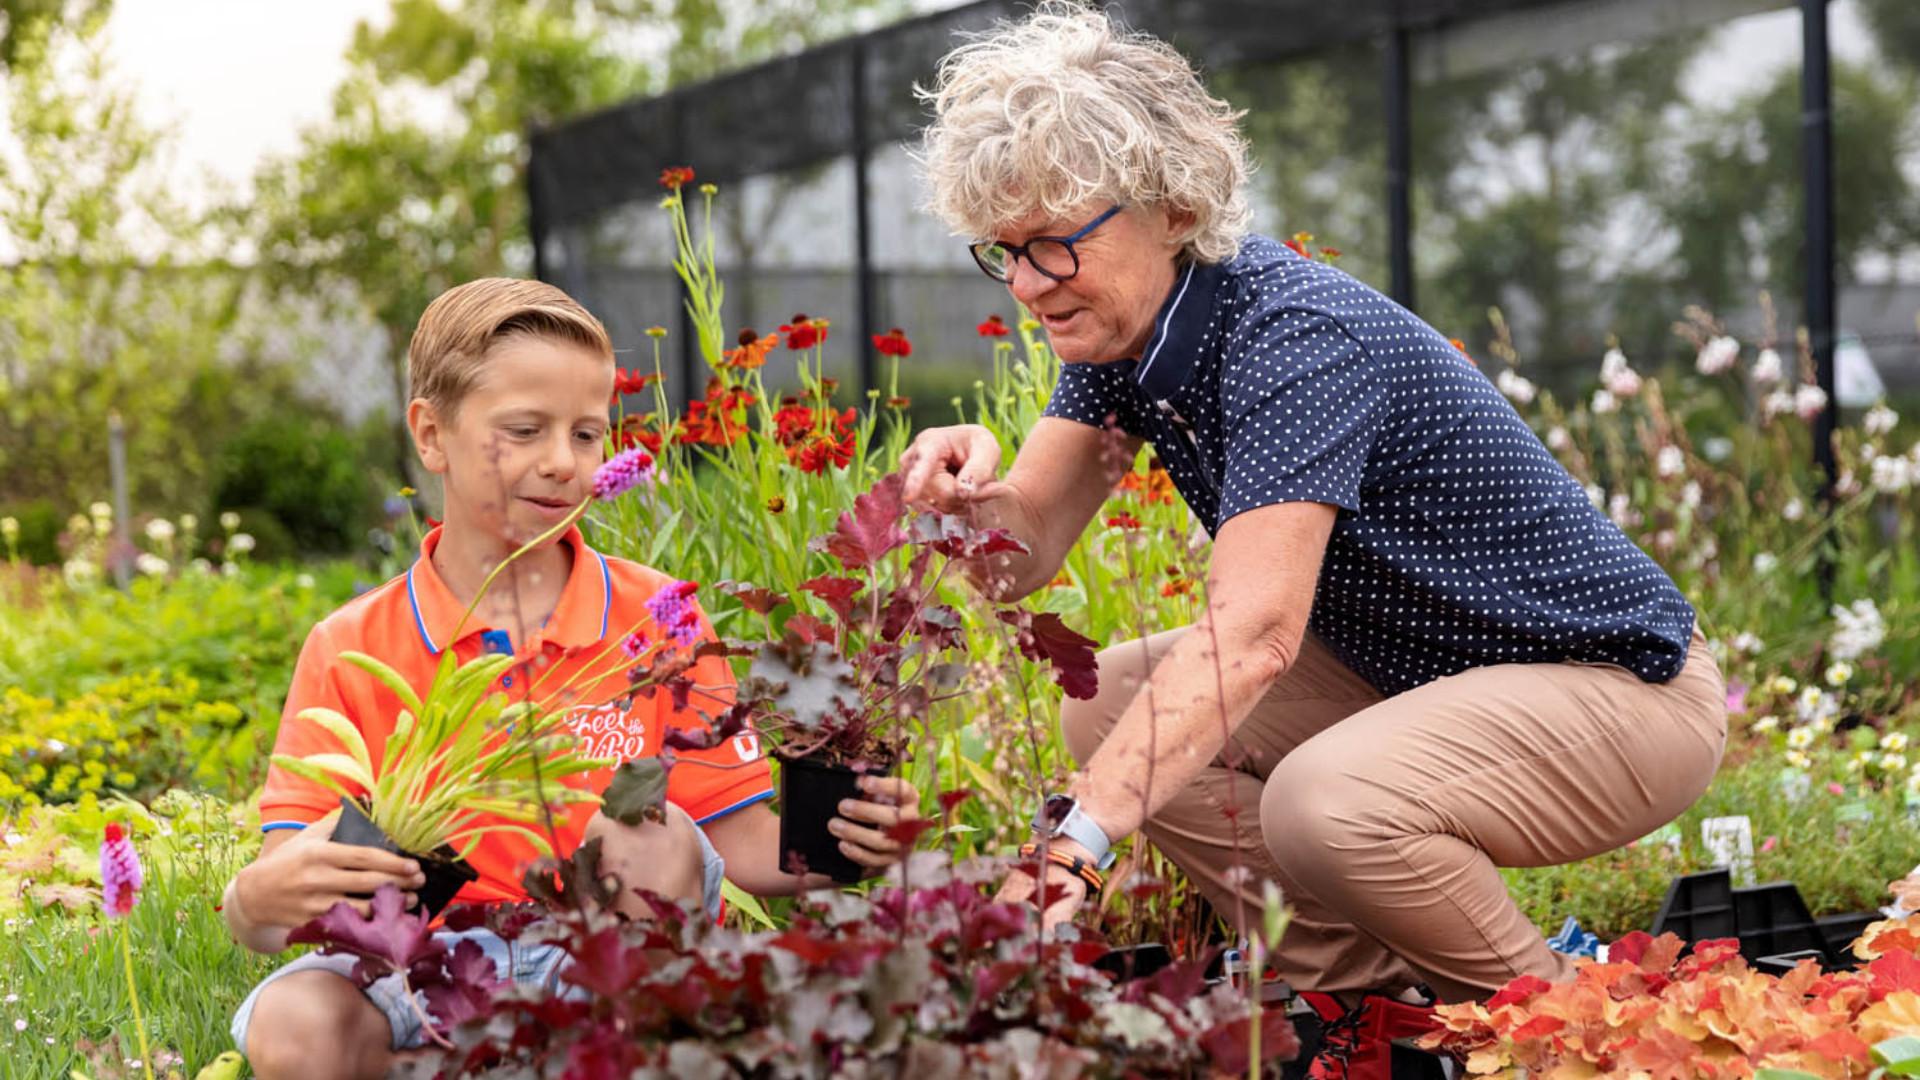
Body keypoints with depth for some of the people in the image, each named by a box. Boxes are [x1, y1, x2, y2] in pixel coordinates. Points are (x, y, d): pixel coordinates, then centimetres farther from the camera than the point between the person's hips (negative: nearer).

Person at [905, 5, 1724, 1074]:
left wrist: (1080, 837, -50)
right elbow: (1027, 551, -4)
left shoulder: (1294, 333, -29)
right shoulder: (1123, 323, -3)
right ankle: (1378, 992, 5)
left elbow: (1252, 637, -41)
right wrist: (972, 490, -28)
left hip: (1620, 687, -9)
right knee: (1110, 704, -2)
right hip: (1406, 670, 9)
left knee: (1327, 806, -34)